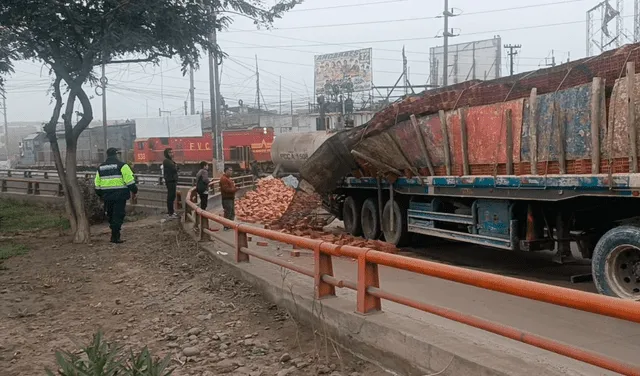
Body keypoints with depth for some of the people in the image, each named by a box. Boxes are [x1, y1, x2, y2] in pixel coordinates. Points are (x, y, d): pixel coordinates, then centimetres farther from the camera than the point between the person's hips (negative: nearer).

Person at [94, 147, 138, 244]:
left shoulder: (100, 168, 13)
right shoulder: (121, 165, -6)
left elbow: (97, 184, 16)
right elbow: (129, 180, -11)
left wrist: (101, 195, 25)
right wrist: (134, 191, -2)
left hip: (107, 196, 6)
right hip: (119, 195, -5)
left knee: (111, 215, 18)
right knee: (118, 215, -2)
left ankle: (115, 234, 26)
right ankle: (115, 237, -5)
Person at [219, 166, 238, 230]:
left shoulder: (228, 178, 18)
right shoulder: (223, 179, -16)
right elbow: (226, 189, -22)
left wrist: (235, 188, 8)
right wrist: (234, 189, -19)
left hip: (231, 198, 11)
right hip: (227, 198, -11)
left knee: (232, 213, 15)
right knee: (228, 213, -7)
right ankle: (226, 226, -1)